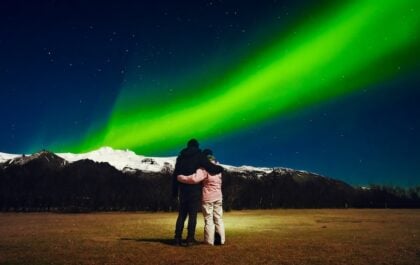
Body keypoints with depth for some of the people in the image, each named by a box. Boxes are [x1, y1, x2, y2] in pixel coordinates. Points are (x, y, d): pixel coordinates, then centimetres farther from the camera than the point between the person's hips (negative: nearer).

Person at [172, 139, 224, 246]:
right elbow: (211, 168, -11)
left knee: (181, 214, 10)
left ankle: (177, 238, 7)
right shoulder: (199, 155, -1)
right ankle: (190, 238, -3)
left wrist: (174, 191, 15)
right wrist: (220, 168, 10)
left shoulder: (180, 157, 14)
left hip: (183, 189, 4)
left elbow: (175, 175, 12)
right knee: (193, 214, 0)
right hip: (195, 189, -4)